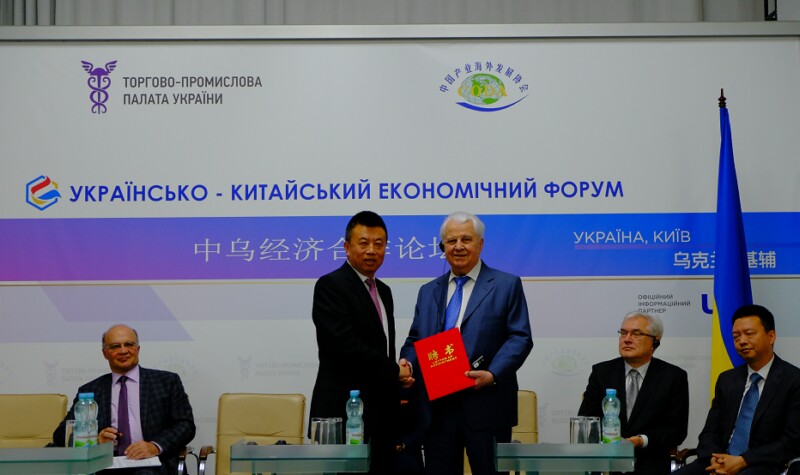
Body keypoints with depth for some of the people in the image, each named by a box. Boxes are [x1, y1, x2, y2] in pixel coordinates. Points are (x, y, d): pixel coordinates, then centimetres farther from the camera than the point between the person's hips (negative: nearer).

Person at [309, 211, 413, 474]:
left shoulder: (383, 291, 19)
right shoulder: (330, 285, -8)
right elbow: (346, 345, -18)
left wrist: (399, 381, 2)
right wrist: (394, 372, -8)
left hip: (381, 414, 8)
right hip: (344, 413, -8)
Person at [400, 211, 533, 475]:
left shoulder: (507, 285, 4)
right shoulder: (428, 292, 18)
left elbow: (520, 338, -4)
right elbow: (415, 340, 18)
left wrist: (493, 374, -18)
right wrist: (406, 364, -4)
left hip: (486, 407, -4)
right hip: (437, 407, 4)